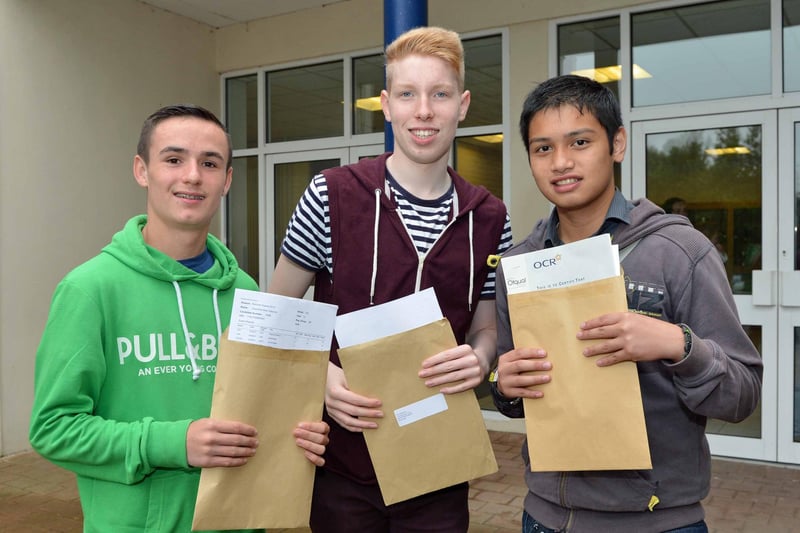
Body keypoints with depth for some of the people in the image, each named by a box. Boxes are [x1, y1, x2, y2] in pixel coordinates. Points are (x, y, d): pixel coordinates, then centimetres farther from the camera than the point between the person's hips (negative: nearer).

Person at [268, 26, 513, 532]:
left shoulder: (489, 219, 0)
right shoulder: (331, 196, -8)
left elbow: (485, 327, 10)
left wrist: (478, 360, -13)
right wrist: (322, 375, -17)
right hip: (342, 457, -2)